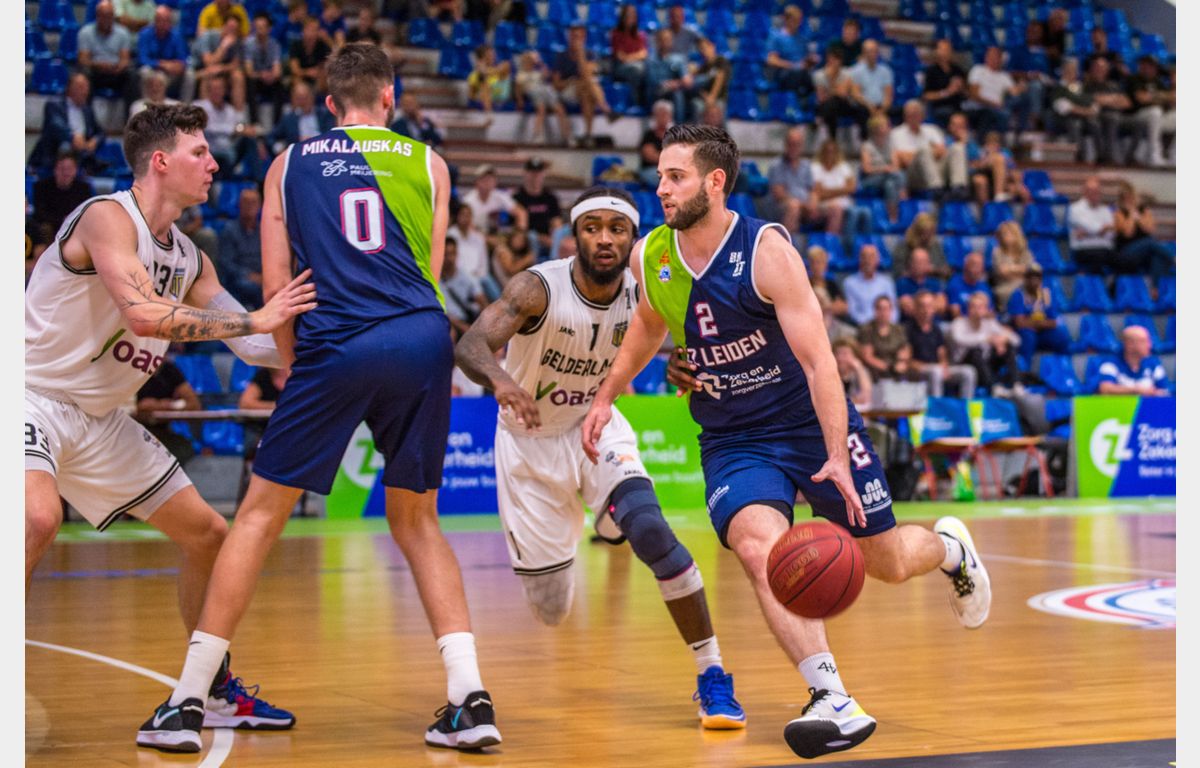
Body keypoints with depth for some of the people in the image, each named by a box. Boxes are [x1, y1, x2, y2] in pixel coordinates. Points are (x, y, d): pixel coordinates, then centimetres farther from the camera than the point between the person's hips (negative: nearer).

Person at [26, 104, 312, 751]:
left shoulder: (189, 259, 7)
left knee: (207, 534, 11)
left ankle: (213, 693, 26)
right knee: (38, 518, -36)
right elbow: (142, 313, -33)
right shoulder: (107, 217, -18)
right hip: (34, 395, -9)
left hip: (99, 418, 9)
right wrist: (255, 320, -32)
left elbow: (255, 347, 13)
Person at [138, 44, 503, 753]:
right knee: (416, 520, 16)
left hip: (336, 347, -1)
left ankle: (185, 701, 7)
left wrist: (294, 367, 23)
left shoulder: (290, 163, 16)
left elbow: (277, 284, 12)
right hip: (423, 340, 2)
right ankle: (470, 698, 5)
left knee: (261, 514, 8)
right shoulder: (426, 163, 17)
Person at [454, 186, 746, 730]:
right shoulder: (539, 288, -29)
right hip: (530, 439, -1)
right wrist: (500, 380, -67)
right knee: (550, 610, 5)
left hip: (595, 425, 2)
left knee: (649, 529, -28)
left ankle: (712, 676, -10)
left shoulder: (641, 296, -17)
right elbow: (470, 345, -43)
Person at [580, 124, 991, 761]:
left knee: (888, 563, 8)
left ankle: (949, 548, 46)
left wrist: (837, 456, -30)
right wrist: (606, 397, 19)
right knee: (758, 547, -27)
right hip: (732, 442, 3)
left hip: (812, 422, -3)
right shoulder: (650, 258, -5)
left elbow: (817, 358, -23)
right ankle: (832, 701, -30)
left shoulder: (766, 249, -20)